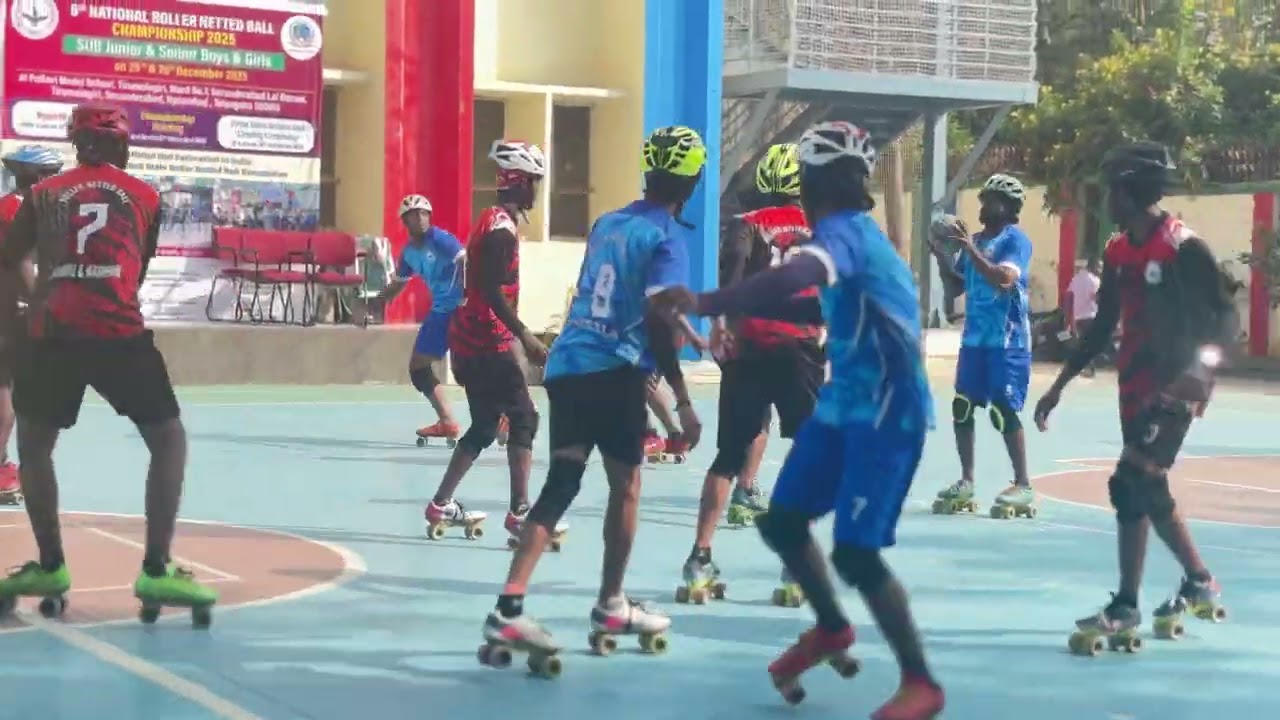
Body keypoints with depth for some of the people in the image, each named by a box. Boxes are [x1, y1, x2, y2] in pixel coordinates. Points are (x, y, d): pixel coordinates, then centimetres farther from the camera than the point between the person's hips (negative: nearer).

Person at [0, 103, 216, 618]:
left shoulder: (44, 194, 17)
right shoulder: (145, 197, 16)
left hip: (52, 333, 2)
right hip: (117, 333, -1)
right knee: (169, 440, 11)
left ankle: (50, 566, 21)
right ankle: (156, 571, 0)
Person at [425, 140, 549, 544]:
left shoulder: (492, 221, 16)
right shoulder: (502, 227, -15)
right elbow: (493, 291, -23)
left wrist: (515, 339, 25)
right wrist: (524, 337, -25)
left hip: (472, 338, 10)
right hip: (487, 341, -10)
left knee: (485, 425, 16)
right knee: (523, 419, -9)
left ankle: (442, 506, 20)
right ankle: (519, 512, -13)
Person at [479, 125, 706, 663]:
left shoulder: (606, 223, 16)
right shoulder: (667, 237, -6)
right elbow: (656, 321, -16)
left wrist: (687, 333, 41)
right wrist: (683, 402, -13)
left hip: (567, 366, 6)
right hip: (614, 374, -6)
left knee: (561, 486, 3)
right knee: (625, 486, 12)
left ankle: (509, 608, -9)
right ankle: (611, 607, 23)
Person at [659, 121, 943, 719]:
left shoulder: (844, 230, -18)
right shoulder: (851, 233, 12)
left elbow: (787, 279, -40)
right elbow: (823, 310, 26)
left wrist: (706, 305, -33)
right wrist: (737, 309, 17)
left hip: (886, 414, -10)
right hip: (843, 404, 10)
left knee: (855, 552, -12)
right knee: (781, 522, 12)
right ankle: (831, 628, 35)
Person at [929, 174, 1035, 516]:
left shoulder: (1016, 239, -9)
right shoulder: (974, 241, 14)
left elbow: (1004, 279, -25)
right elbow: (955, 288, 16)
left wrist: (970, 249, -25)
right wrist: (941, 256, 1)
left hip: (1007, 340, -8)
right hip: (974, 337, 8)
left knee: (1003, 410, -10)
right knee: (962, 407, 6)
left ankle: (1023, 486, -2)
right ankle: (966, 483, 14)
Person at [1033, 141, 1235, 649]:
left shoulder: (1184, 248, -14)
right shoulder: (1117, 253, 8)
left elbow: (1225, 315, -14)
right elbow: (1102, 327, 15)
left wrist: (1201, 367, -31)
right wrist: (1059, 386, 15)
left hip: (1175, 386, -8)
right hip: (1136, 384, 8)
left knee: (1131, 485, -14)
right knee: (1146, 489, 12)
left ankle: (1125, 606, -6)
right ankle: (1200, 584, 29)